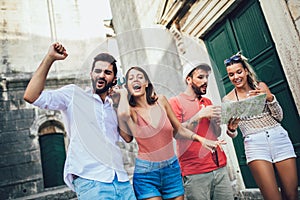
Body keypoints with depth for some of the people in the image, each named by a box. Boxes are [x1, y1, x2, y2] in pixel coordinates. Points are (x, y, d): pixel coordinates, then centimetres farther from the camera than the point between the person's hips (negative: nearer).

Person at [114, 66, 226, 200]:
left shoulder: (161, 101, -1)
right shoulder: (131, 110, -9)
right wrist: (123, 93, -15)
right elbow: (123, 114, -35)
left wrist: (200, 139, -2)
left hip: (172, 169, 3)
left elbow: (177, 130, 9)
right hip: (146, 174, -3)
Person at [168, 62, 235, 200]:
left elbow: (217, 134, 15)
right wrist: (199, 115, -16)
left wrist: (214, 120, -4)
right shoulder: (175, 102, -1)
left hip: (220, 167, 6)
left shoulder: (207, 102, 17)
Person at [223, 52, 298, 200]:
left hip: (279, 138, 2)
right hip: (254, 143, -2)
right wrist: (231, 129, -20)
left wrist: (270, 98, -12)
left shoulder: (261, 86, 8)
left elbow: (279, 117, 6)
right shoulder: (228, 99, 4)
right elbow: (232, 134, 4)